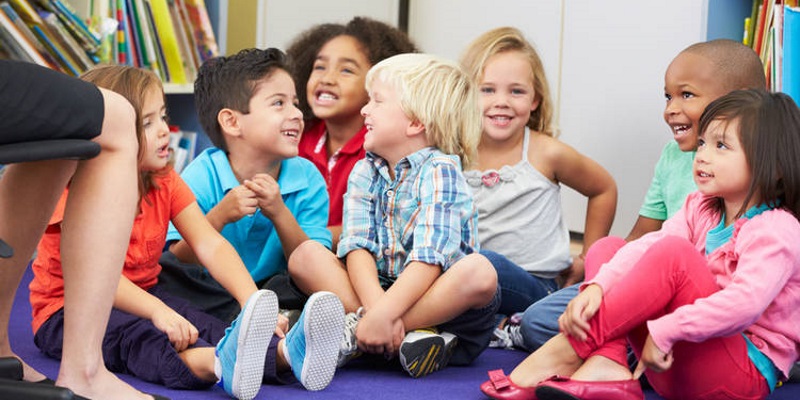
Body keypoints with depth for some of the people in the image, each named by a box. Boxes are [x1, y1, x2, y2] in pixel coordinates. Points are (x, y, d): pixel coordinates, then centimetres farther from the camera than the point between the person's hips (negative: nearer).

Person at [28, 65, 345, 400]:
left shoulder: (164, 183, 3)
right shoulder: (76, 190, -18)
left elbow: (210, 245, -8)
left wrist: (252, 300, -26)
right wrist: (157, 311, -47)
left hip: (142, 294, 7)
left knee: (208, 325, -23)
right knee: (133, 335, -37)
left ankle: (286, 352, -49)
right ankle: (220, 365, -68)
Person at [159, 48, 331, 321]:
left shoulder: (307, 177, -3)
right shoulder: (203, 176, -10)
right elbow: (177, 264, -13)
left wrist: (280, 215, -23)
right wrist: (219, 217, -28)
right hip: (206, 295, -1)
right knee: (163, 272, -30)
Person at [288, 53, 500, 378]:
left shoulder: (440, 170, -10)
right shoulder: (364, 173, 7)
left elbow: (430, 258, -22)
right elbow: (357, 247, -8)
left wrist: (383, 314, -34)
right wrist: (375, 305, -27)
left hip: (439, 297, -4)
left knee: (480, 272, -34)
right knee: (306, 253, -11)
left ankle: (354, 333, -29)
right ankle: (414, 334, -29)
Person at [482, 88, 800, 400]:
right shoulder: (701, 209, 12)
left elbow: (744, 302, -29)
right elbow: (648, 246, -5)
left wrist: (665, 331, -31)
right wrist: (597, 287, -22)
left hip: (747, 374, -8)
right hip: (675, 369, 8)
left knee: (673, 253, -27)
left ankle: (568, 351, -23)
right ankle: (605, 366, -23)